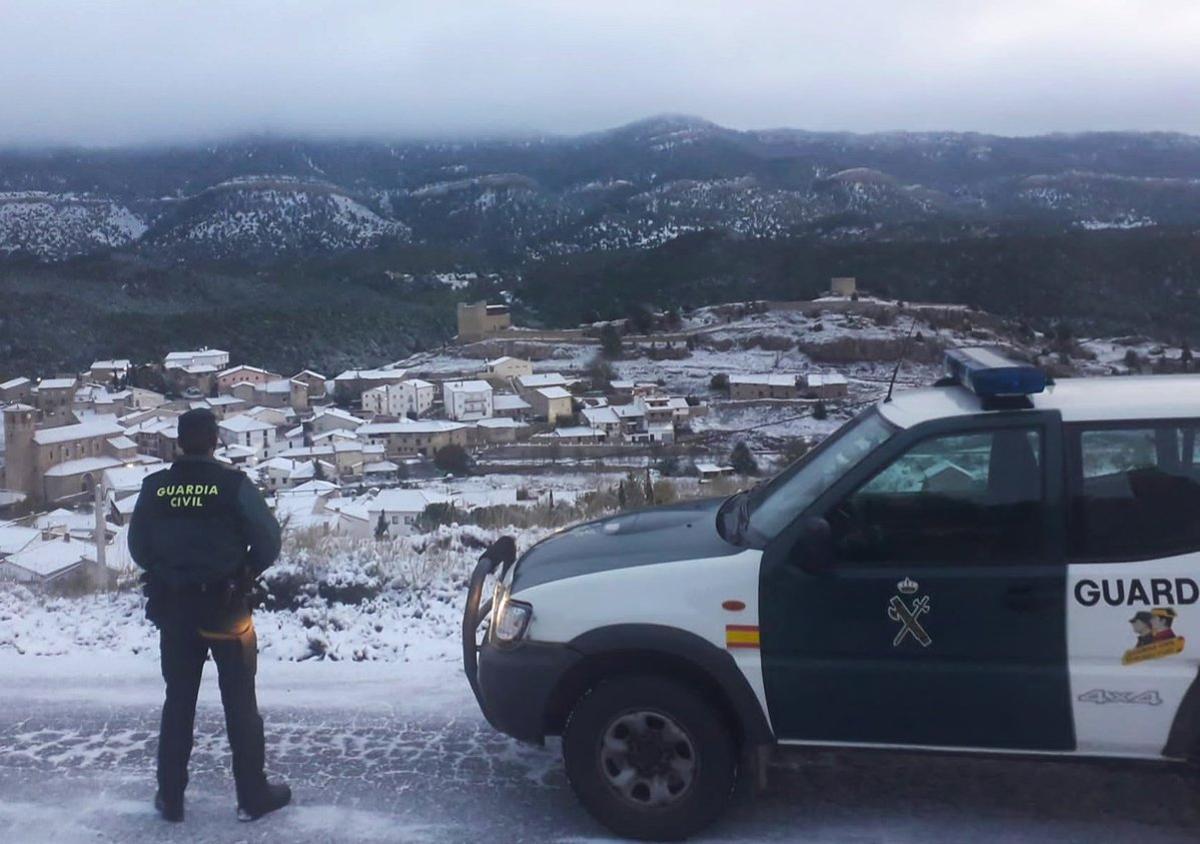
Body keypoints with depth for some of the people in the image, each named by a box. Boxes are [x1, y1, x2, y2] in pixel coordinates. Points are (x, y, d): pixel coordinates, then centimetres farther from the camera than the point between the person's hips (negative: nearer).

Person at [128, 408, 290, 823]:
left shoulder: (154, 487, -3)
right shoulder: (232, 484, -14)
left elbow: (138, 547, 5)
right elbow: (268, 540, -12)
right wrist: (246, 573, 6)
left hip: (172, 607, 3)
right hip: (225, 606, -3)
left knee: (177, 702, 15)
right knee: (239, 703, 7)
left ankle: (170, 797, 23)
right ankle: (253, 796, 15)